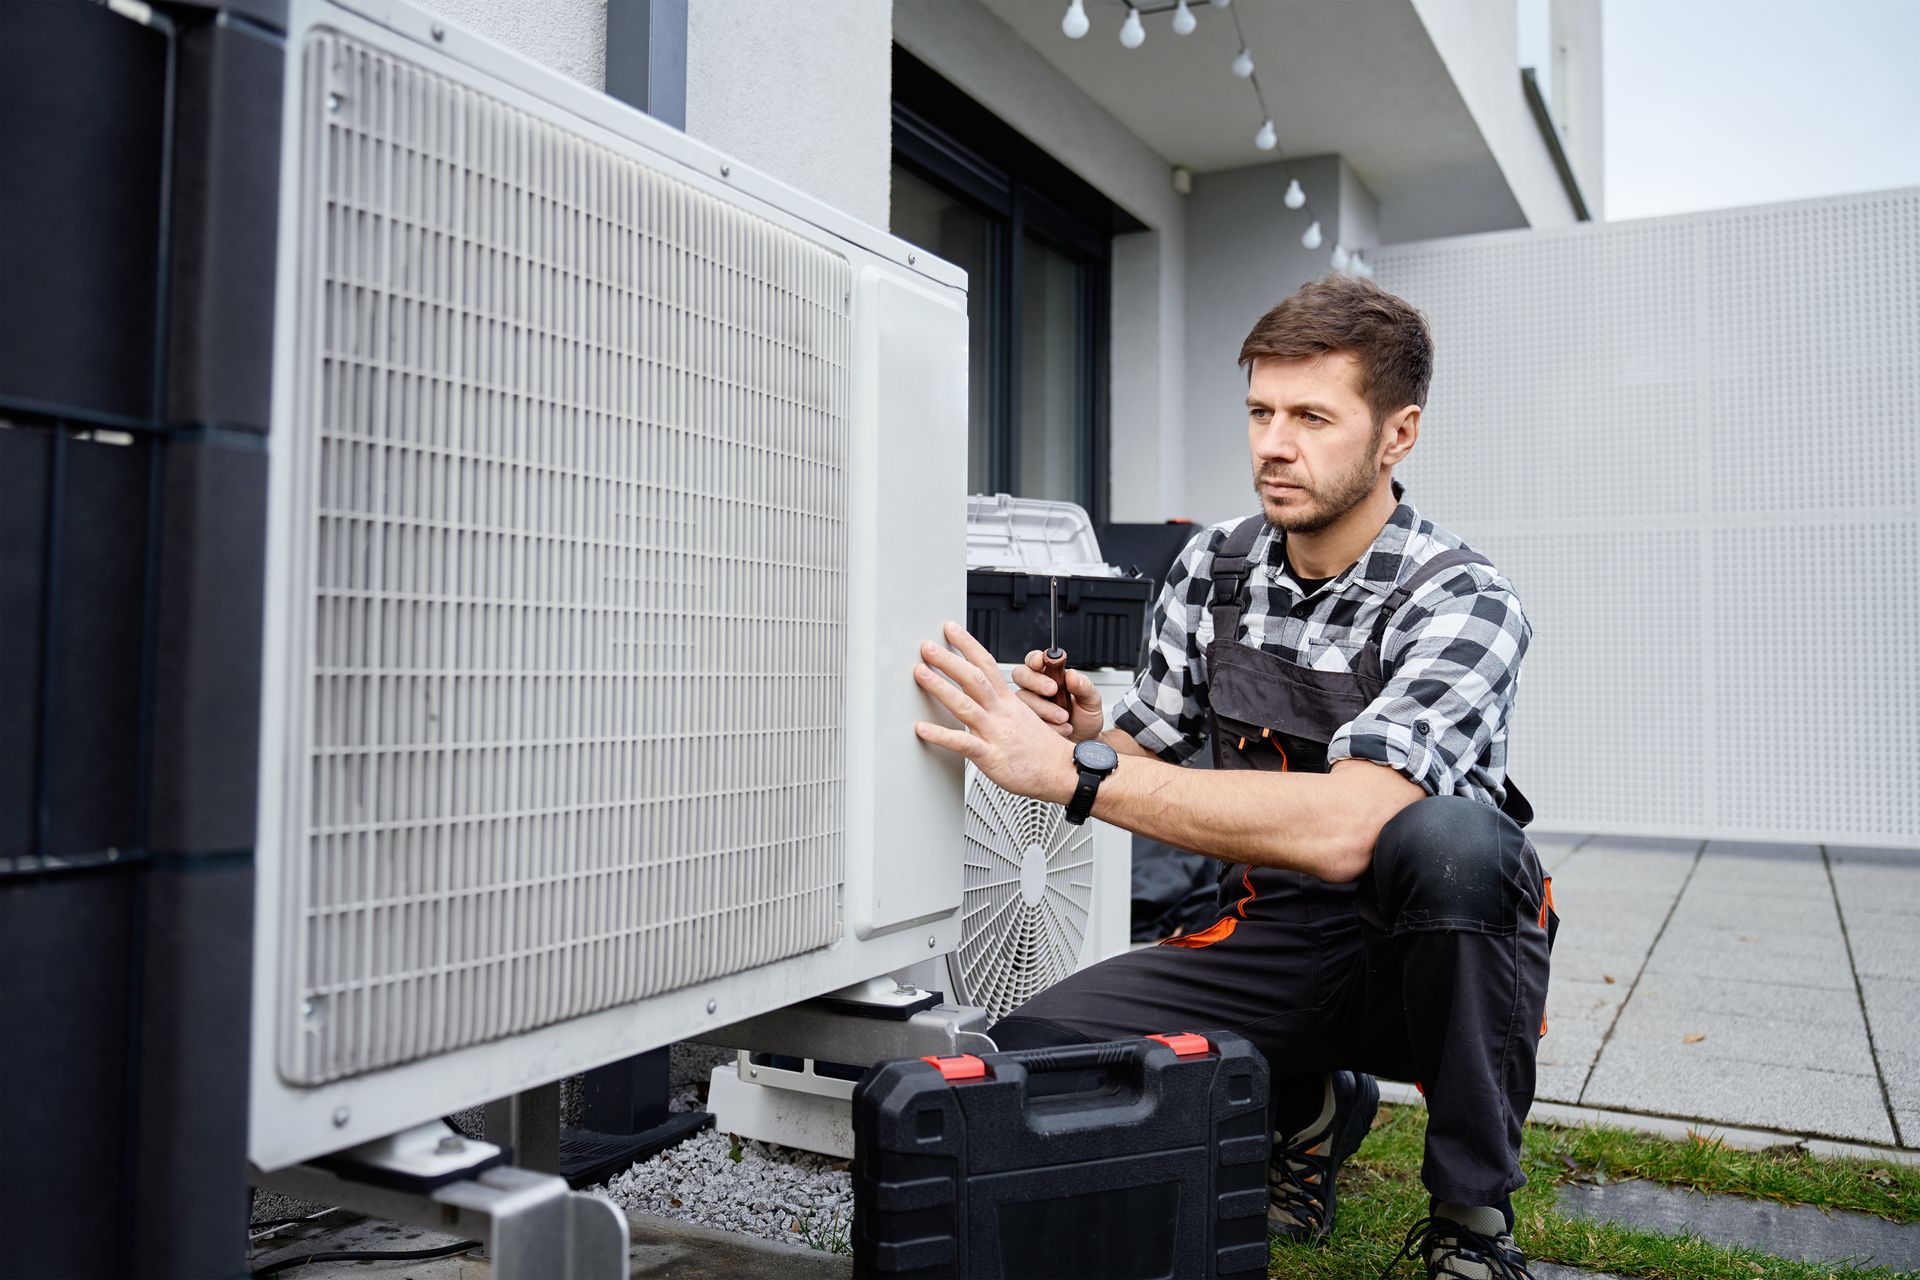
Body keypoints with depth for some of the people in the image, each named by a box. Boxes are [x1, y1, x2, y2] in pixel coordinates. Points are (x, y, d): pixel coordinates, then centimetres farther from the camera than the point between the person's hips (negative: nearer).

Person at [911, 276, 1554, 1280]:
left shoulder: (1462, 603, -19)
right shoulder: (1212, 569, -1)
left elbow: (1340, 831, -35)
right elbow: (1148, 754, 8)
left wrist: (1072, 771, -35)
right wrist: (1087, 734, -16)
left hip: (1428, 960, -4)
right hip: (1267, 946, 4)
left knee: (1449, 838, -38)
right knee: (1030, 1050, -17)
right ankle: (1308, 1105, 12)